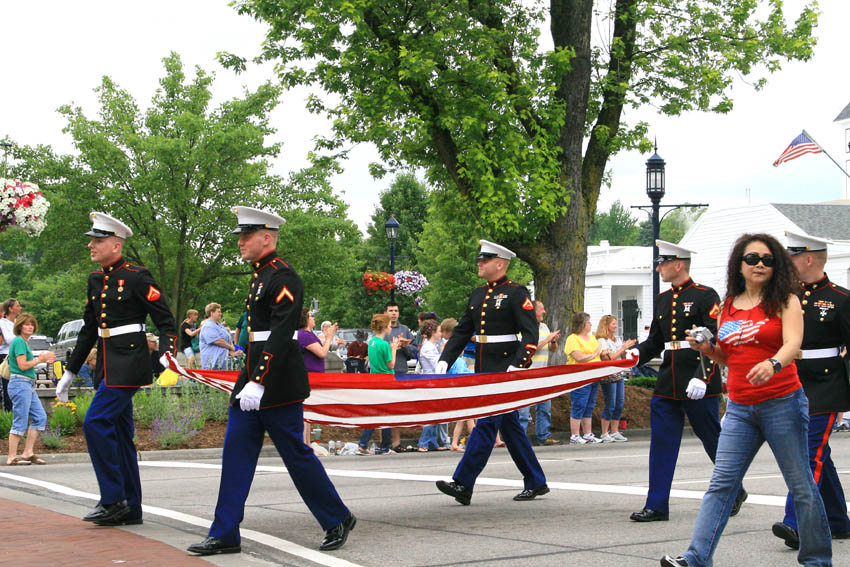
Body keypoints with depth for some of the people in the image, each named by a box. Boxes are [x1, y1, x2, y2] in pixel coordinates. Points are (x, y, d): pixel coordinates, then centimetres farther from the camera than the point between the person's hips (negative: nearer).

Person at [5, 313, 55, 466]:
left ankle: (28, 453, 10)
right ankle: (12, 457, -4)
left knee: (40, 417, 8)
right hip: (20, 383, -10)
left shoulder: (24, 342, 19)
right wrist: (39, 360, -7)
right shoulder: (19, 341, -10)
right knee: (20, 422, -8)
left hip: (28, 385, 10)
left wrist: (44, 359, 13)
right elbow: (22, 365, -18)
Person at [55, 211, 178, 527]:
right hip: (107, 365, 8)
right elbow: (89, 329, 21)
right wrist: (70, 371, 23)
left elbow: (166, 321, -10)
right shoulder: (95, 280, 14)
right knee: (119, 432, 9)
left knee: (96, 423, -15)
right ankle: (130, 509, 14)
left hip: (128, 364, -8)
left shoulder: (137, 277, -10)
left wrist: (167, 355, -25)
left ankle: (113, 500, -7)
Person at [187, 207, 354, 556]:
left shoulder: (284, 278, -14)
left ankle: (338, 520, 14)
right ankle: (225, 535, 7)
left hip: (278, 385, -9)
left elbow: (280, 336, -22)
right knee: (236, 452, 5)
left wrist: (258, 383, -26)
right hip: (253, 379, 9)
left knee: (296, 454, -1)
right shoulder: (259, 277, 15)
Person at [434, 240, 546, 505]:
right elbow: (461, 332, 18)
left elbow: (531, 334, -13)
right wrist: (444, 360, 7)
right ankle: (536, 483, 20)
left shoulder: (517, 293, -7)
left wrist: (517, 366, -23)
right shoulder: (477, 295, 15)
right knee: (509, 426, 11)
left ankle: (463, 484, -11)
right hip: (484, 371, 8)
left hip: (505, 371, -8)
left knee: (486, 423, -10)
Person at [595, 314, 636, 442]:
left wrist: (627, 348, 0)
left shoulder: (617, 339, 14)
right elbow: (609, 358, -15)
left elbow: (623, 357, 18)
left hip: (620, 375, 7)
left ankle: (614, 432, 14)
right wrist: (623, 348, -11)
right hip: (608, 376, -7)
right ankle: (604, 434, 1)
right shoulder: (601, 341, -8)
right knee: (610, 405, -6)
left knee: (620, 404, 6)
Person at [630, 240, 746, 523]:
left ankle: (735, 491, 27)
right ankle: (657, 506, 4)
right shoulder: (662, 300, 14)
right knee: (661, 441, 2)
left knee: (713, 440, 6)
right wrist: (634, 356, -1)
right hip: (668, 384, 7)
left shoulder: (706, 296, -8)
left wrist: (702, 377, -23)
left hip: (698, 386, -6)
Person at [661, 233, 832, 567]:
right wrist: (707, 348, 0)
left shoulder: (785, 301, -2)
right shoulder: (729, 306, 12)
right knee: (721, 484, -1)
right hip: (740, 408, 5)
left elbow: (793, 343, -18)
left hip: (782, 403, -4)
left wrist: (773, 364, -38)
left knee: (801, 486, 3)